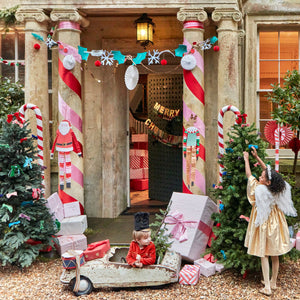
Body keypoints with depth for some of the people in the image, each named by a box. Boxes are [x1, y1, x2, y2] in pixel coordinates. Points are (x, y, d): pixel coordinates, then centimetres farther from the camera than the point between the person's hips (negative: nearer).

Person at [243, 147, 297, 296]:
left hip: (264, 226, -5)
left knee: (264, 255, 4)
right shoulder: (278, 190, -7)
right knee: (275, 255, 16)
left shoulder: (259, 190, -23)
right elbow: (267, 171, 6)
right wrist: (257, 157, 12)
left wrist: (246, 159, 4)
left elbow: (248, 175, -9)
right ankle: (273, 282, 30)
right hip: (275, 225, 6)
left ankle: (267, 288, 7)